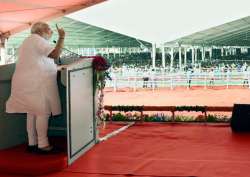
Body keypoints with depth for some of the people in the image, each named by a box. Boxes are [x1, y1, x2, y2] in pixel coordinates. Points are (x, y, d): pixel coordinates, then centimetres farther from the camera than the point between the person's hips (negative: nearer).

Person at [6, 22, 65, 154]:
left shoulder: (28, 41, 24)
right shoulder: (37, 39, -9)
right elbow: (55, 54, -19)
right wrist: (61, 38, -12)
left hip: (28, 82, 11)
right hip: (36, 82, -11)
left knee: (32, 112, 11)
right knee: (43, 112, -9)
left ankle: (32, 143, 14)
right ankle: (42, 145, -8)